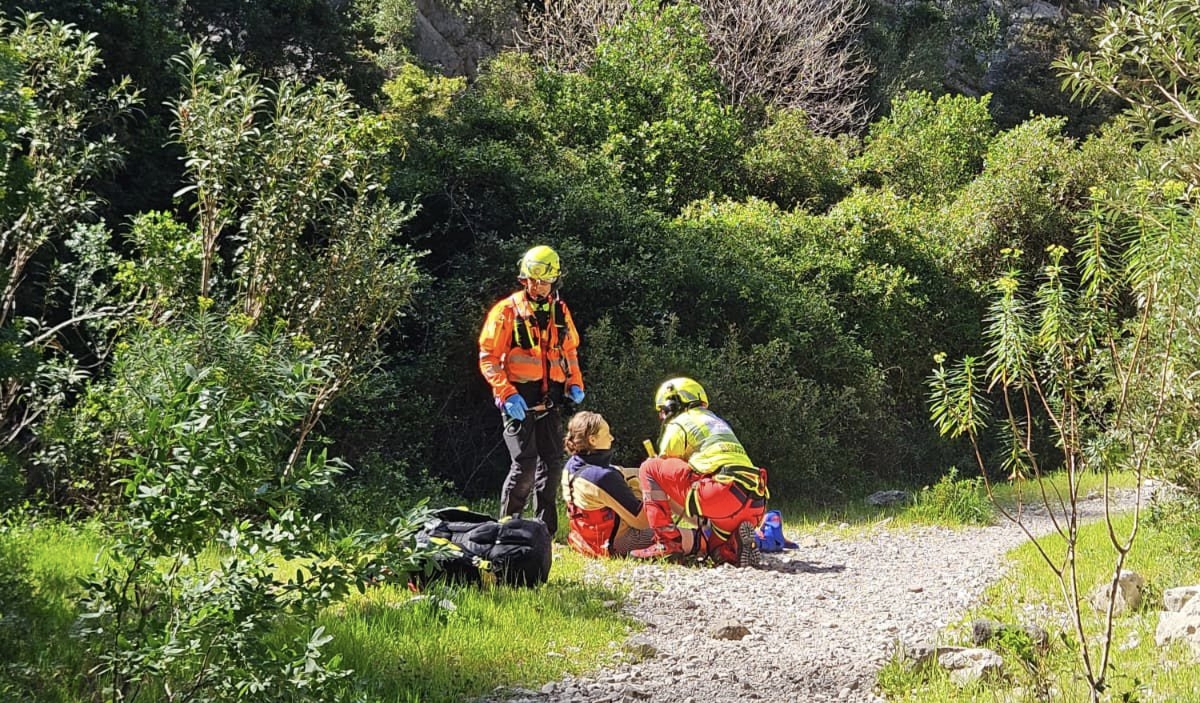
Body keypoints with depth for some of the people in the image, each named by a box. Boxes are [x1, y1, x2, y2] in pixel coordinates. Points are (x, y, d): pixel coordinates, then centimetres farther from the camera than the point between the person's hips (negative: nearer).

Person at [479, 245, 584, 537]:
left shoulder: (560, 312, 11)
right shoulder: (507, 311, -5)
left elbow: (570, 351, 24)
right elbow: (488, 358, -7)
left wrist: (575, 383, 8)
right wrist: (507, 393, -18)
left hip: (549, 402, 6)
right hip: (519, 402, -6)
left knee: (552, 463, 7)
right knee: (525, 464, -12)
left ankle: (545, 531, 16)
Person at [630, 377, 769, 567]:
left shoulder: (679, 423, 12)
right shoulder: (718, 421, 35)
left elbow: (663, 469, 13)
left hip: (723, 492, -8)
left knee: (649, 467, 4)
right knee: (718, 552, 30)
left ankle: (667, 541, -4)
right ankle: (737, 543, -4)